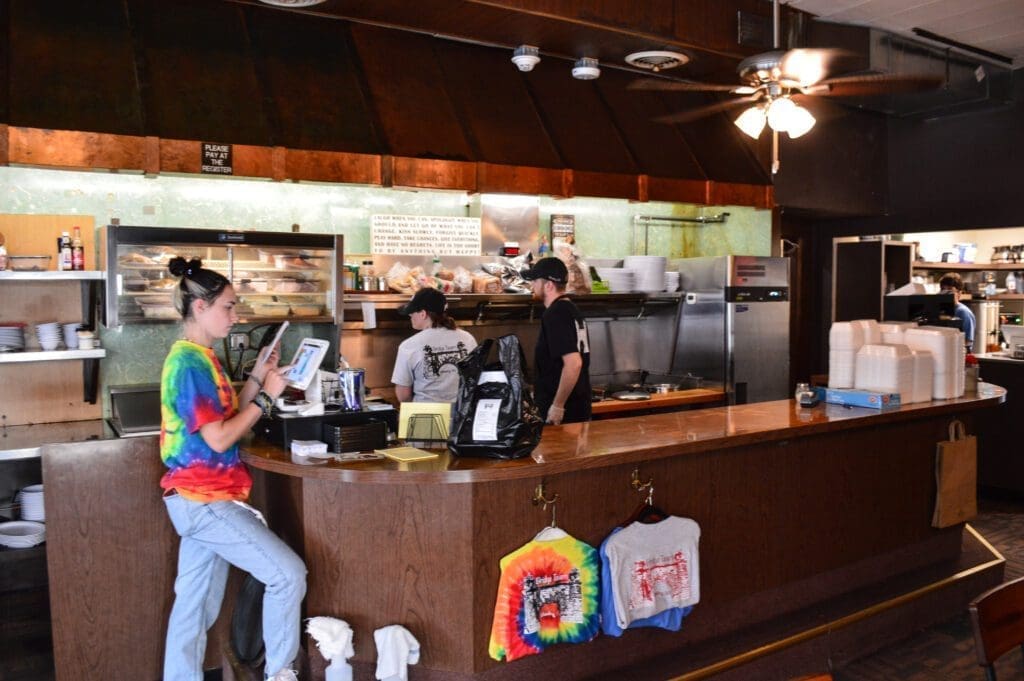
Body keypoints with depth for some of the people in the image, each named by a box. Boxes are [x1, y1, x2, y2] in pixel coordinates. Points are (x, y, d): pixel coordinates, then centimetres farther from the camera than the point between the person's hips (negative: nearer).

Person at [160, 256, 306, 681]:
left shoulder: (199, 357, 12)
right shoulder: (190, 362, -18)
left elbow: (227, 421, 16)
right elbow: (219, 438, -21)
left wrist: (256, 379, 7)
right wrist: (266, 395, -13)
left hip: (201, 498, 10)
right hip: (204, 499, -10)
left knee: (196, 604, 15)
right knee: (288, 573, -9)